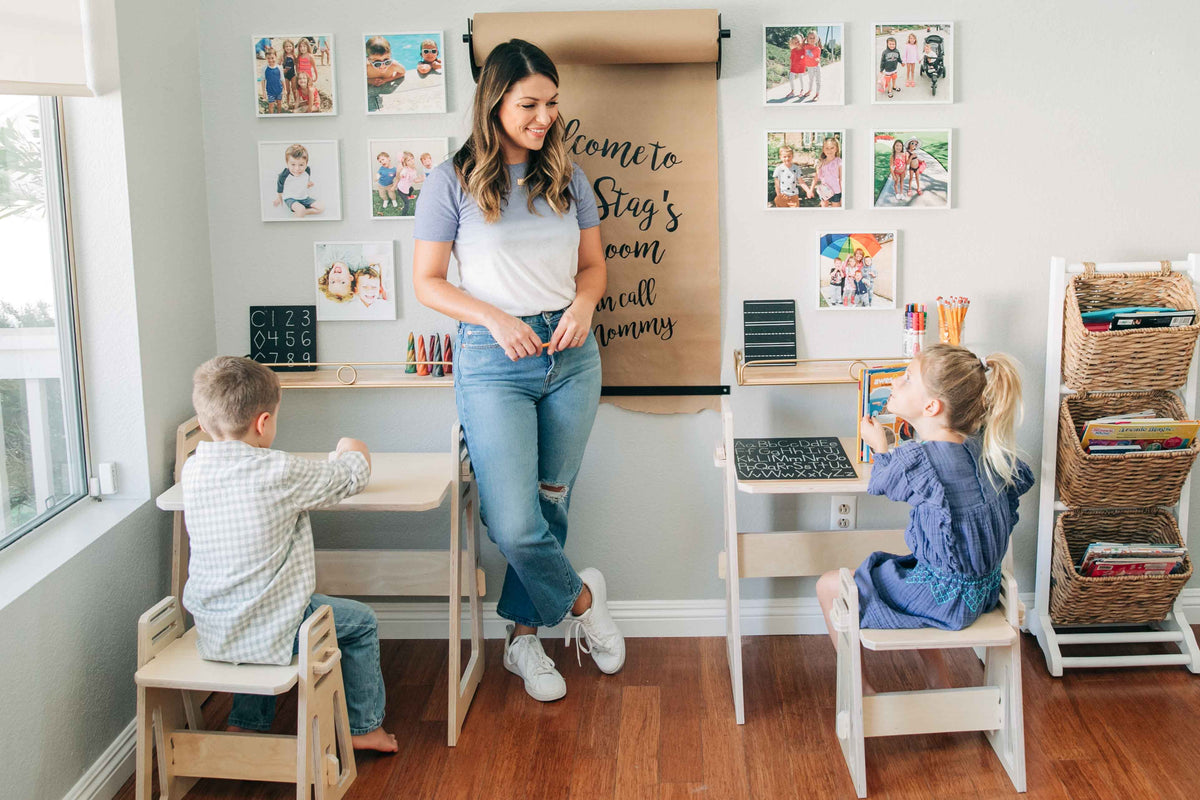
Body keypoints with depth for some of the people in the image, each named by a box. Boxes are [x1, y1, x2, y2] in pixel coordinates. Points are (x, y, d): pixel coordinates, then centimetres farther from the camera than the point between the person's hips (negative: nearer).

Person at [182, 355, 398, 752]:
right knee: (361, 621, 16)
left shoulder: (193, 469, -2)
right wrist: (352, 454, 20)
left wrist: (329, 462, 23)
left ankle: (246, 721, 45)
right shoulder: (280, 471, -19)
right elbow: (350, 478, -5)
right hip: (268, 633, -6)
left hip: (210, 632, 6)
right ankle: (364, 726, 29)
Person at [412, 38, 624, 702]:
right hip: (493, 361, -4)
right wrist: (495, 318, -16)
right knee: (513, 524, -12)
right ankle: (581, 598, 16)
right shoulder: (453, 181, -4)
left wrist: (583, 304, -8)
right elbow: (426, 281, -2)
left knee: (550, 505, 11)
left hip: (571, 355, 4)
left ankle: (523, 635, 28)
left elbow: (593, 265, 15)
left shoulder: (567, 178, 7)